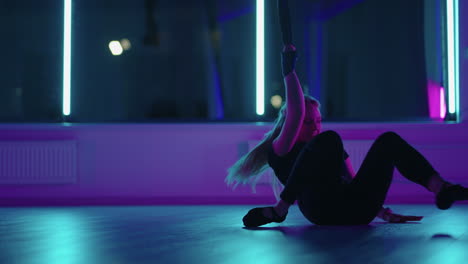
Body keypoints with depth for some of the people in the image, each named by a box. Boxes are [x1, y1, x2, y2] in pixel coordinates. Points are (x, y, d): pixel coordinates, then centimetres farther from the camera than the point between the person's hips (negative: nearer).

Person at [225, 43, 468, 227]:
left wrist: (383, 212, 20)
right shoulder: (280, 152, 14)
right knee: (330, 138, -25)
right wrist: (288, 71, 0)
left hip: (356, 211, 6)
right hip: (322, 209, -6)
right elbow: (296, 113, -2)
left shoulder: (333, 151, 36)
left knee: (389, 140, -4)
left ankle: (442, 190, -27)